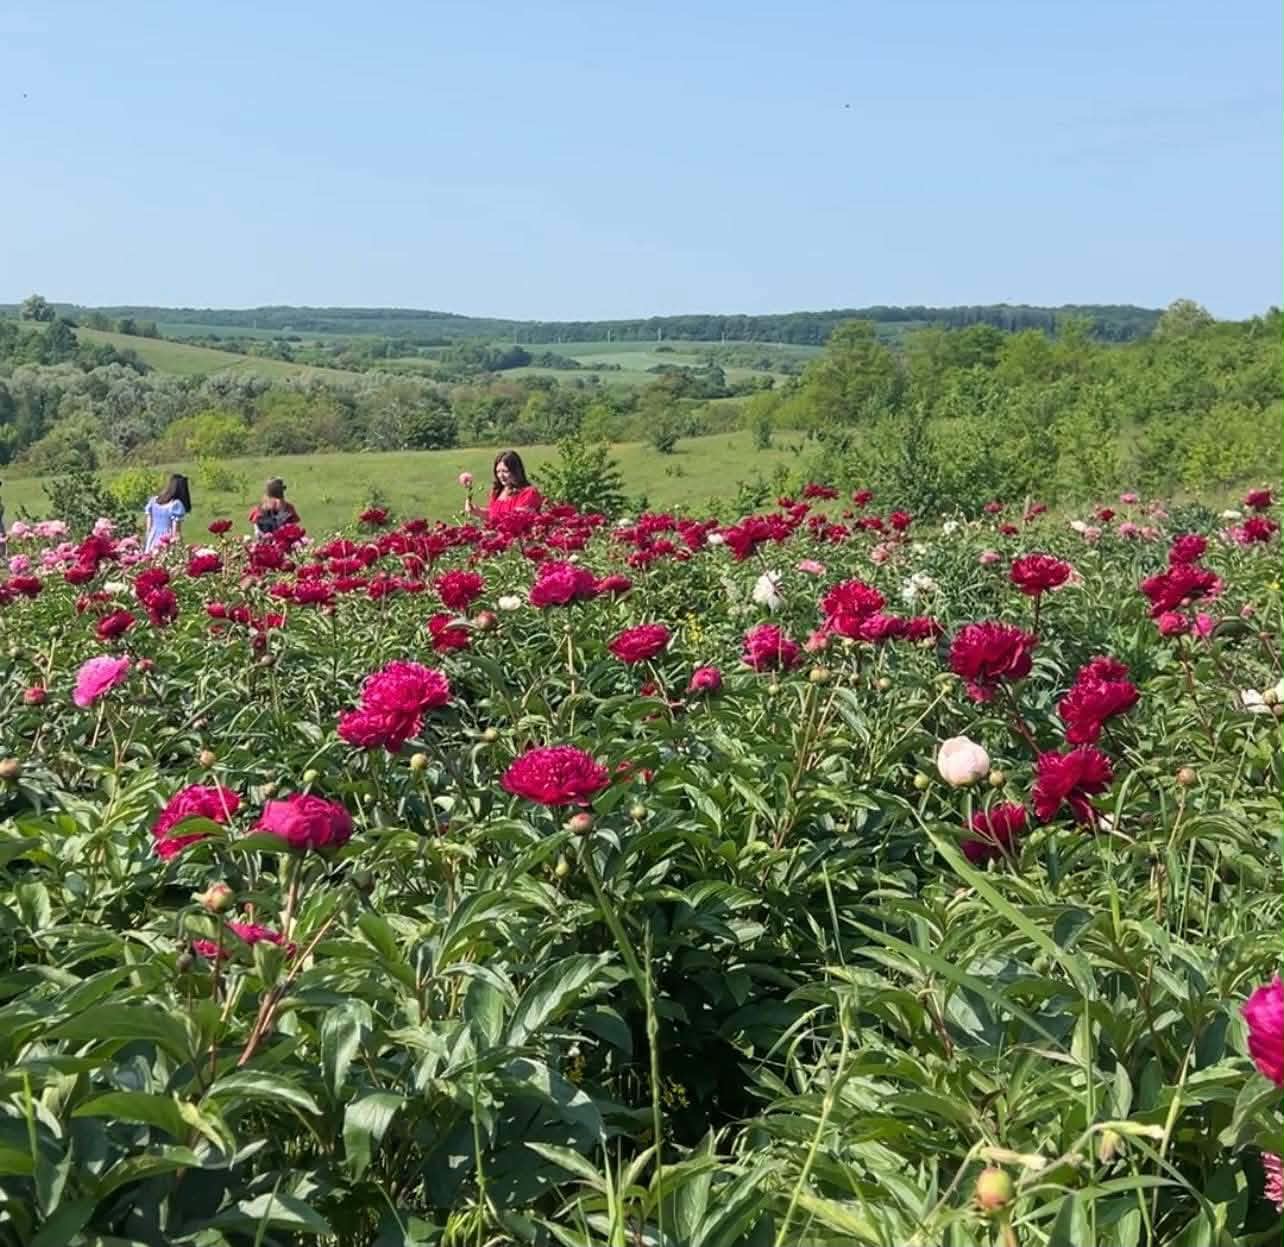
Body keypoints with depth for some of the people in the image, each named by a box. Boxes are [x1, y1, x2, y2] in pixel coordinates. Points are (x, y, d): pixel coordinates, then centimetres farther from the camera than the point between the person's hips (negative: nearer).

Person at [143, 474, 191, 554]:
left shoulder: (153, 501, 8)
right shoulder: (176, 504, -10)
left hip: (152, 542, 6)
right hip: (167, 544, -6)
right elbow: (175, 531, -10)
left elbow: (148, 527, 12)